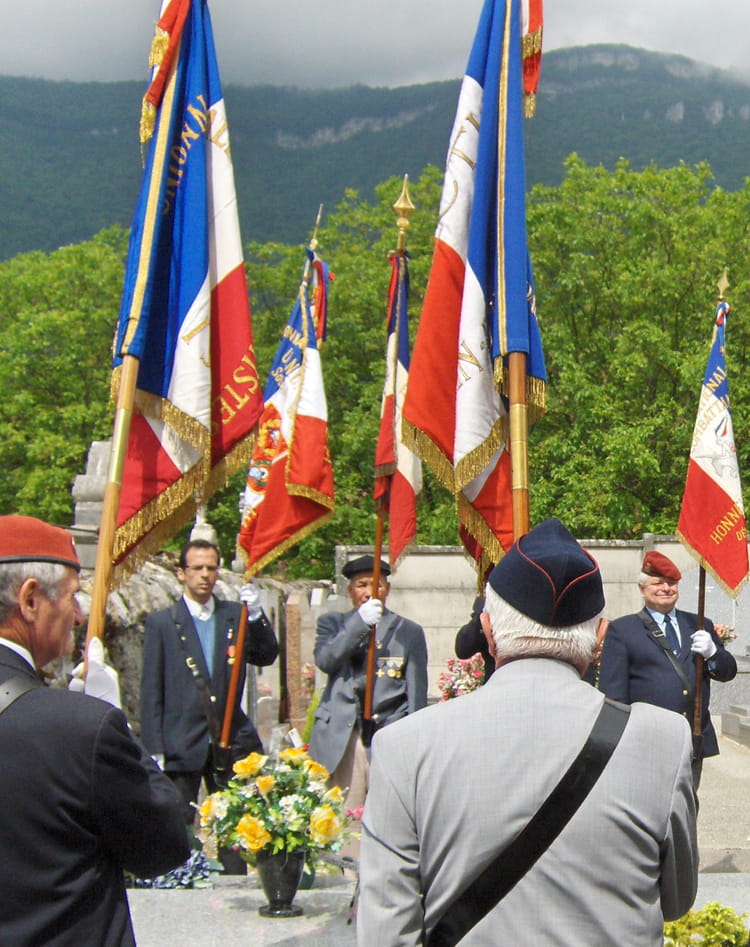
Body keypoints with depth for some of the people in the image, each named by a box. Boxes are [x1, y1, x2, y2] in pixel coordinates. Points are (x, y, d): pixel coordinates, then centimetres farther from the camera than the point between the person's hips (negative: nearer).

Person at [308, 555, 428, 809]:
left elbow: (417, 692, 9)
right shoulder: (332, 623, 15)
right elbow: (324, 661, -4)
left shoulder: (409, 632, 13)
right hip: (341, 739, 0)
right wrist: (360, 622, -12)